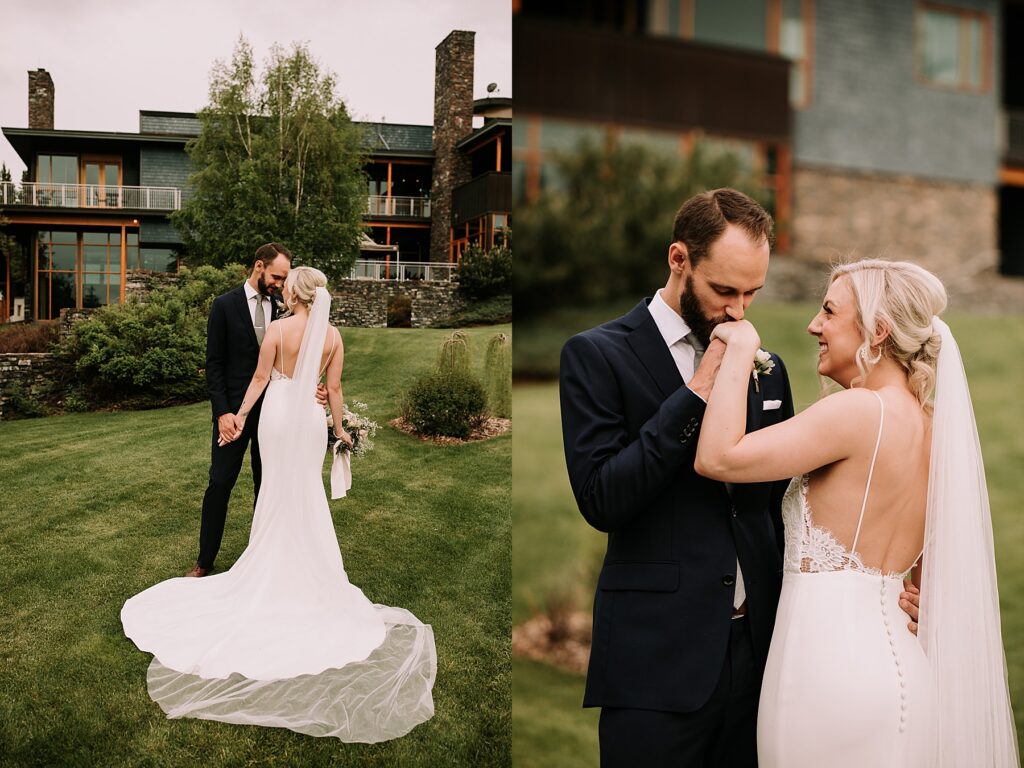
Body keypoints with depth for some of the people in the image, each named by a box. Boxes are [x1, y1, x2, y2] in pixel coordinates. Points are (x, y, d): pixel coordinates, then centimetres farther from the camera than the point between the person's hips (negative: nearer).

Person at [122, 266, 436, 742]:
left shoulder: (277, 328, -11)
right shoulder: (333, 336, -3)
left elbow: (260, 377, -6)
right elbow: (334, 389, -1)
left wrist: (241, 414, 4)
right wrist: (339, 427, 11)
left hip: (277, 412, -2)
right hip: (311, 416, 2)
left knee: (277, 488, 12)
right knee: (307, 491, 13)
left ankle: (274, 565, 22)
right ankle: (307, 568, 19)